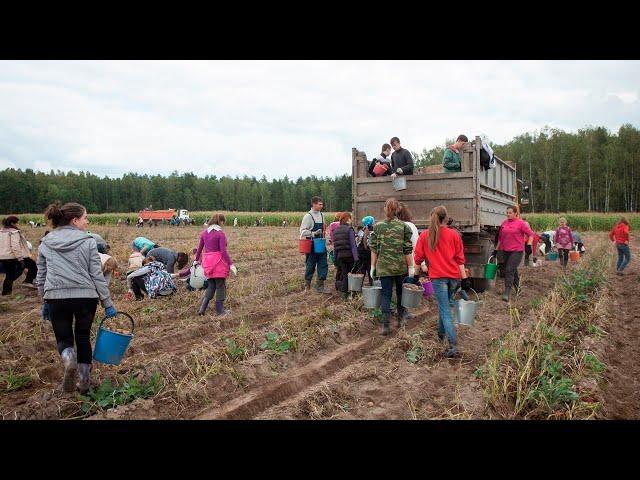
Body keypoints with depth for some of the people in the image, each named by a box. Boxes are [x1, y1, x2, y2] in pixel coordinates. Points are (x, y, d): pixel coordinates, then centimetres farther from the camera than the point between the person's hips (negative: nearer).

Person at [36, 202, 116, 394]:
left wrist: (45, 302, 25)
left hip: (56, 298, 2)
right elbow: (97, 275, -3)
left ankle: (69, 359, -16)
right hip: (86, 297, -1)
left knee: (63, 338, 17)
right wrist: (107, 303, 2)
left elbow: (41, 276, 13)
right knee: (83, 338, 16)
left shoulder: (45, 243, 7)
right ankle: (84, 382, 20)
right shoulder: (88, 242, -3)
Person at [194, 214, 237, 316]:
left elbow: (200, 248, 17)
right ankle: (219, 310, 9)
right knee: (220, 286, 5)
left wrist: (197, 260, 32)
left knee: (211, 286, 16)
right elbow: (223, 251, -15)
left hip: (207, 261, 6)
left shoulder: (204, 232, 9)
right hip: (218, 261, -6)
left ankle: (202, 309, 9)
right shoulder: (220, 233, -10)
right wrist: (231, 264, -15)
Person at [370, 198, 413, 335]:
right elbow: (407, 250, -5)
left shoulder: (377, 226, 0)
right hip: (401, 267, 0)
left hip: (383, 267, 0)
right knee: (400, 292, 19)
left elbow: (374, 249, 1)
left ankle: (385, 325, 2)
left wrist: (373, 266, 7)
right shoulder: (404, 226, -4)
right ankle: (401, 318, 32)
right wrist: (411, 266, 1)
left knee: (386, 294, 5)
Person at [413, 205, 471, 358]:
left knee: (445, 311, -3)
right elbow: (460, 258, 2)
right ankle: (441, 333, 40)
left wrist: (416, 275, 15)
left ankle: (453, 347, -12)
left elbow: (418, 258, 4)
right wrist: (464, 278, 4)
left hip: (437, 277, -2)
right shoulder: (454, 234, 2)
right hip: (454, 276, 2)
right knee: (445, 304, 23)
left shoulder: (424, 235, 0)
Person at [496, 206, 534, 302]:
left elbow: (530, 235, -2)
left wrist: (529, 245, -14)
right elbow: (500, 238, 20)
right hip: (506, 251, 6)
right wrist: (496, 249, 21)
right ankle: (517, 287, 37)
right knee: (513, 271, 17)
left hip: (517, 251, -6)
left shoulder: (520, 223, -5)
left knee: (510, 270, -16)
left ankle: (507, 294, -18)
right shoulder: (504, 223, 12)